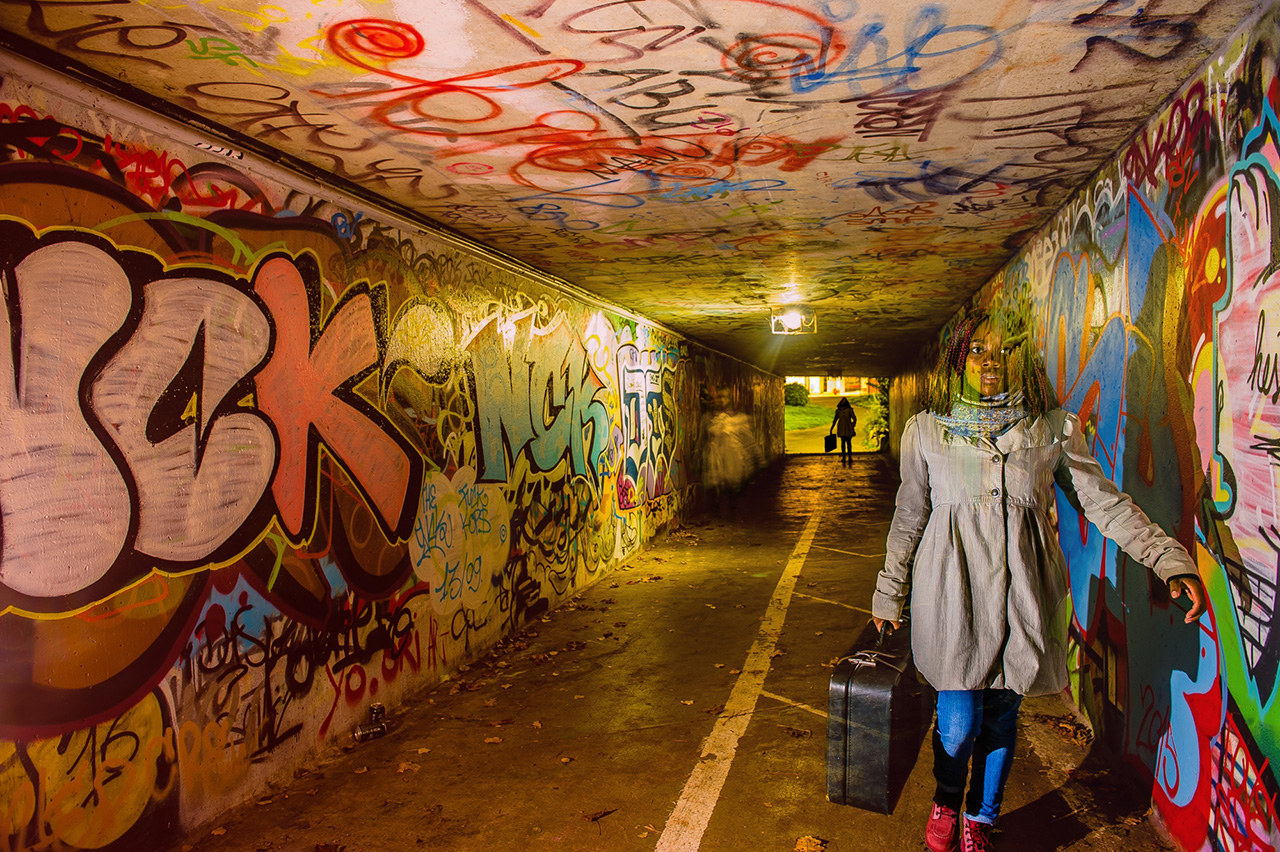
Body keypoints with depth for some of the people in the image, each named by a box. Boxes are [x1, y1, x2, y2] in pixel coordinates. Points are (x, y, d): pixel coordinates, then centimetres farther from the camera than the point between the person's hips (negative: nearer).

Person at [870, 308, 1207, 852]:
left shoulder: (1055, 429, 3)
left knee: (1001, 717, 11)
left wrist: (1169, 558, -8)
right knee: (959, 725, -1)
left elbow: (1105, 502, 4)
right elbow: (909, 517, 9)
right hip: (953, 590, -1)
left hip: (1020, 592, 1)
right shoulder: (927, 429, 3)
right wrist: (889, 594, 12)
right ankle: (945, 802, 33)